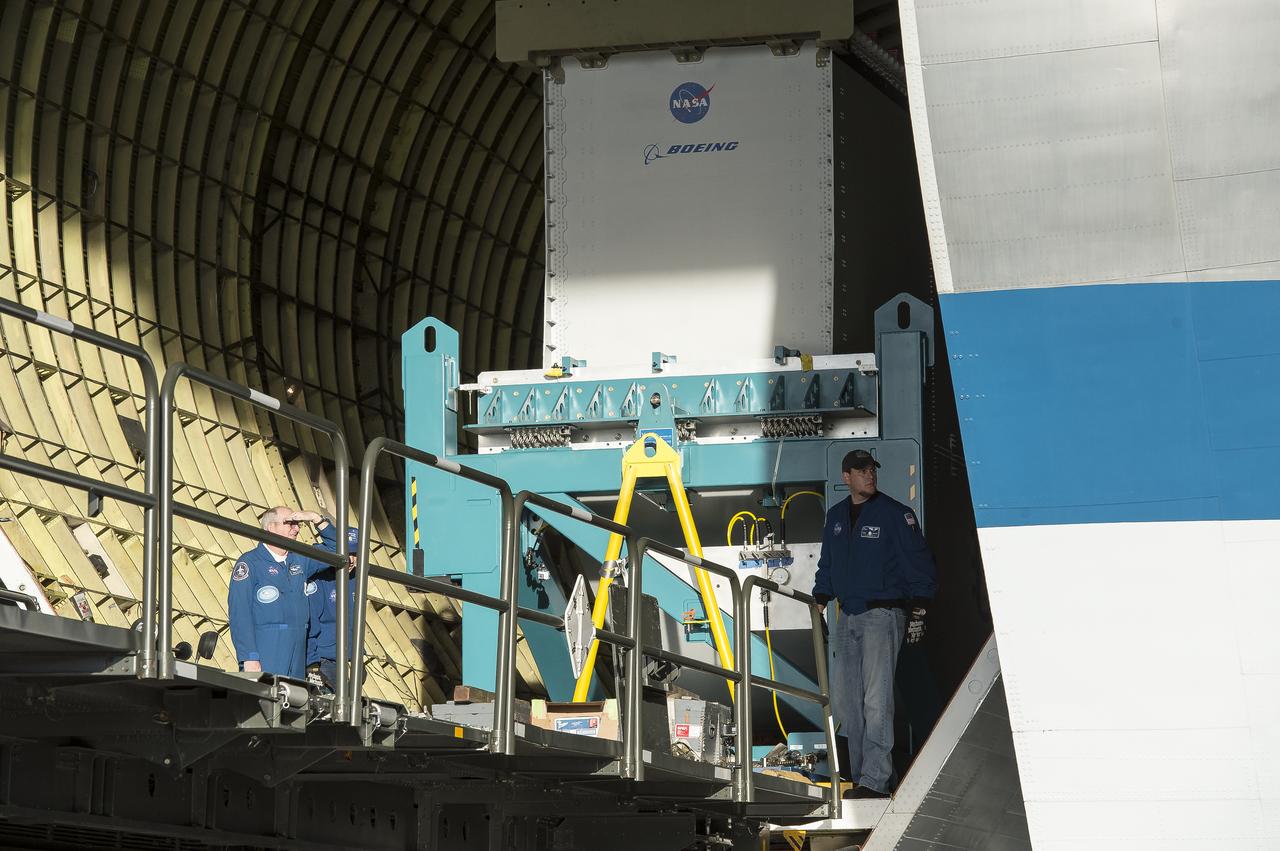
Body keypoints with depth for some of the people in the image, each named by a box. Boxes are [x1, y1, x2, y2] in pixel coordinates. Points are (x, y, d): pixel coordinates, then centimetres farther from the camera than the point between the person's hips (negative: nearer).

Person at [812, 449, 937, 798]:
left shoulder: (895, 514, -5)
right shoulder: (835, 516, 13)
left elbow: (919, 565, -4)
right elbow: (826, 566, 23)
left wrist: (918, 612, -8)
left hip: (882, 615, -7)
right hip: (846, 618, 7)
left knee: (876, 700, -13)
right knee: (845, 700, 6)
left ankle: (875, 780, -14)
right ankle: (861, 773, 13)